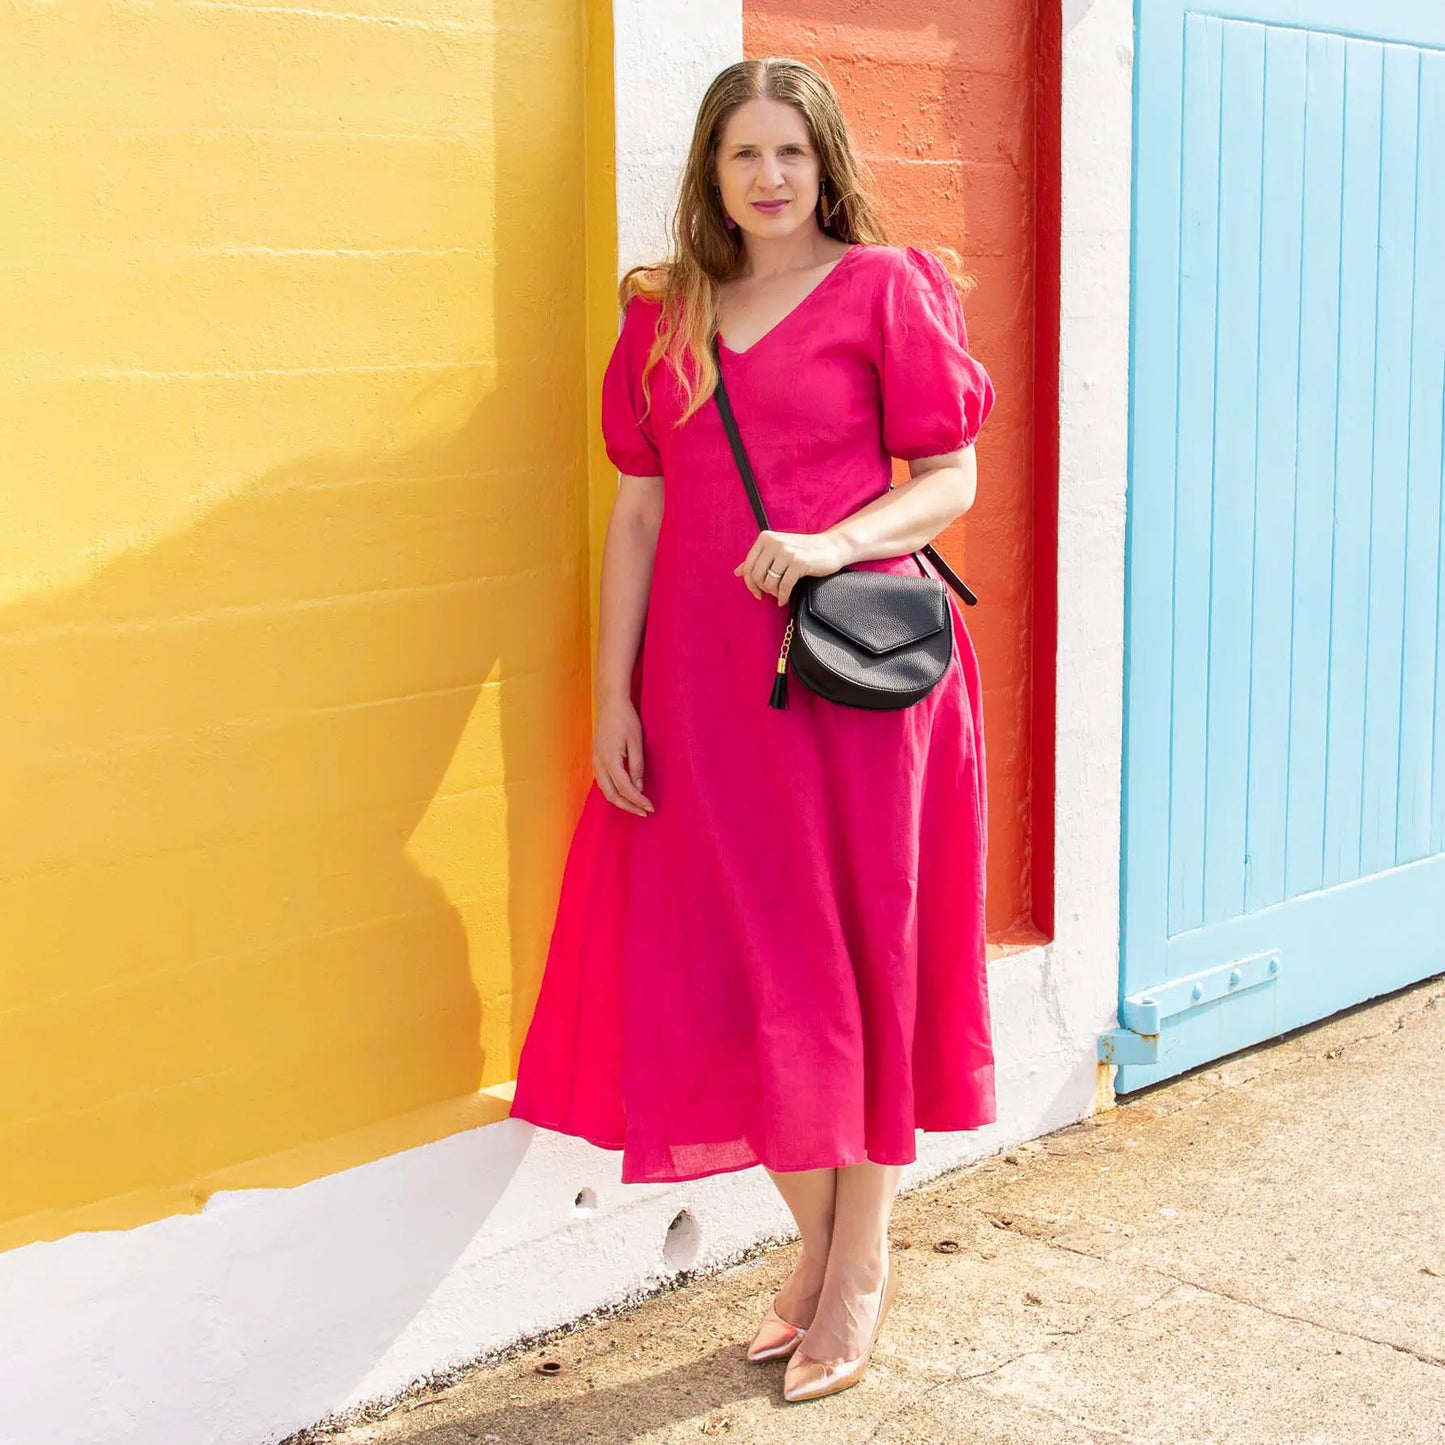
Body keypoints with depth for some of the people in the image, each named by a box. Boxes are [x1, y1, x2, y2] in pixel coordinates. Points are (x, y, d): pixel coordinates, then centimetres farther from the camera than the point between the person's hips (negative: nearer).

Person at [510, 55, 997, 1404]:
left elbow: (950, 482, -2)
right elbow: (638, 509, 9)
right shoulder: (663, 314, 11)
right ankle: (815, 1244, 26)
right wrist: (612, 695, 3)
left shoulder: (886, 287, 1)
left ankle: (862, 1261, 20)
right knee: (734, 967, 6)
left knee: (855, 958, 4)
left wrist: (834, 542, -20)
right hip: (702, 682, 4)